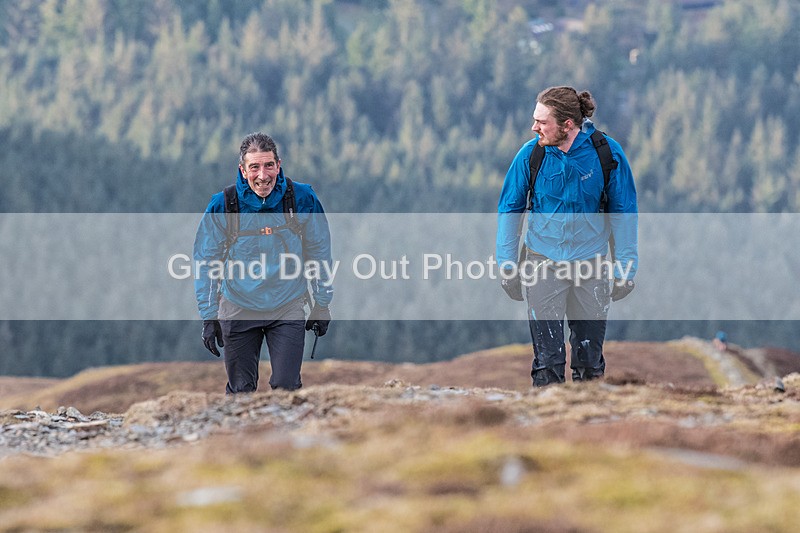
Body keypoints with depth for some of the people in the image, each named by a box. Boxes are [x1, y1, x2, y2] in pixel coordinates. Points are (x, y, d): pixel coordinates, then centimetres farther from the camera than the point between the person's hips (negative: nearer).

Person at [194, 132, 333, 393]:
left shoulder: (302, 198, -10)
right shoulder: (223, 205, -11)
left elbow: (319, 254, 4)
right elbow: (207, 263, -2)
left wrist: (322, 304, 7)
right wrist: (209, 316, -4)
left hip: (288, 308, 0)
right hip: (238, 310, 0)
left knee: (286, 387, -8)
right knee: (240, 390, 7)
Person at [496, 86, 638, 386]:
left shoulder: (607, 153, -10)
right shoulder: (531, 153, -10)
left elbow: (623, 212, 0)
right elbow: (509, 209, 1)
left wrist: (625, 268, 0)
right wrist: (507, 265, 0)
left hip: (591, 261, 1)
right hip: (543, 261, -1)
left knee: (590, 355, 10)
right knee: (547, 355, -3)